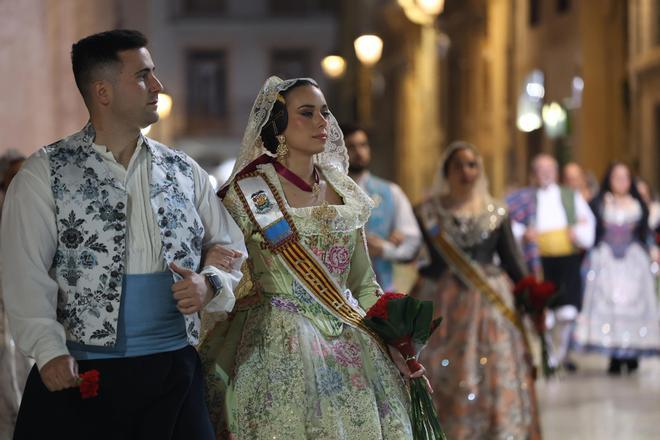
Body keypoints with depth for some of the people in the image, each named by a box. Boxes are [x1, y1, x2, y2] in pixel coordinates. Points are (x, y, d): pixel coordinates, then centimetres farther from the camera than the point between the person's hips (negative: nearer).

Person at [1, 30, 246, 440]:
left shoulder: (184, 172, 11)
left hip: (175, 370, 3)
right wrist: (49, 351, -18)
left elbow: (230, 248, 17)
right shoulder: (45, 174, -1)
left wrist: (210, 285, -4)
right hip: (81, 374, -3)